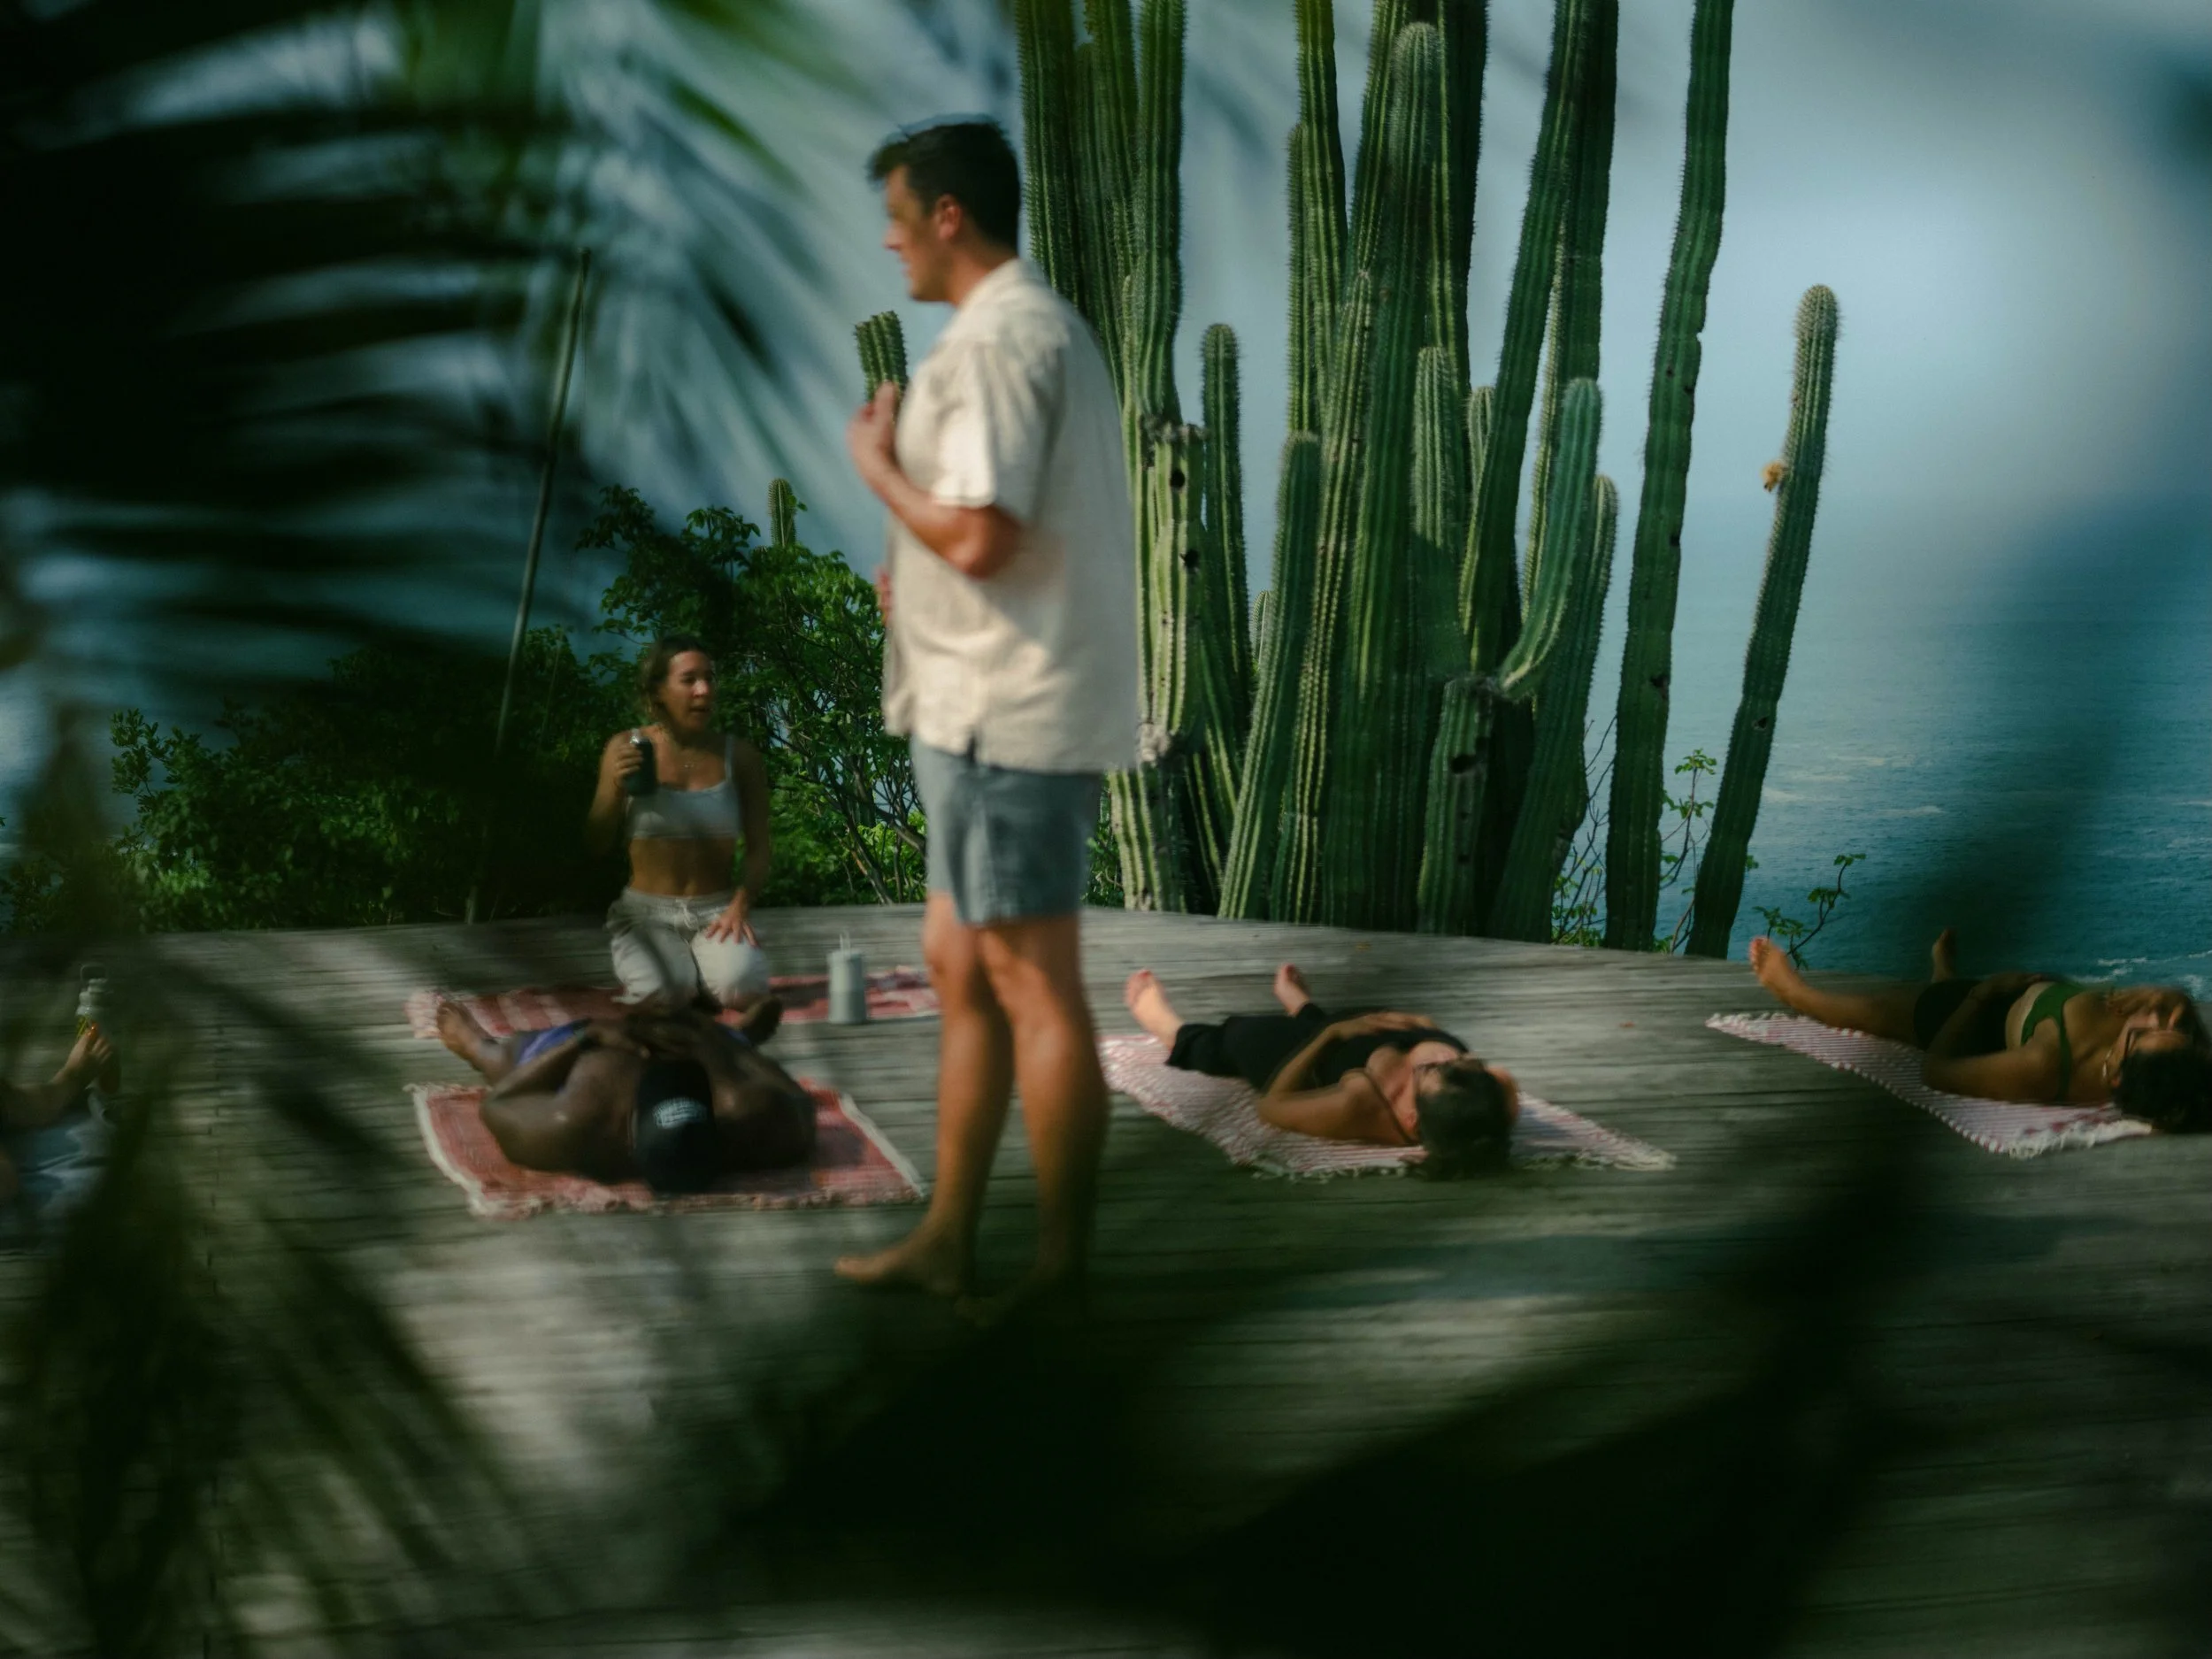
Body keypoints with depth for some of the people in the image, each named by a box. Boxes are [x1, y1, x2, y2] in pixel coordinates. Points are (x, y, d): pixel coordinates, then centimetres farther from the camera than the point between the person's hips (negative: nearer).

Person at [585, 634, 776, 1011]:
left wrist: (740, 908, -13)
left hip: (715, 911, 1)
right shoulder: (627, 748, 0)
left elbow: (759, 848, 4)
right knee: (662, 994, -32)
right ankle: (639, 971, 5)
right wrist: (616, 789, -15)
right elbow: (597, 845, 3)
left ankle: (703, 969, 5)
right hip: (646, 913, -1)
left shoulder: (739, 756, 2)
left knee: (741, 987, -31)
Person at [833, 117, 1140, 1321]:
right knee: (960, 968, 15)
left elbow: (978, 537, -23)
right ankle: (946, 1242, 22)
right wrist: (916, 567, 15)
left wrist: (878, 466, -8)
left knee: (1034, 993, -5)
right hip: (1007, 710, 11)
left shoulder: (994, 339, -16)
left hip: (1007, 716, -11)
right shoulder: (1047, 324, 18)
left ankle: (1059, 1272, 2)